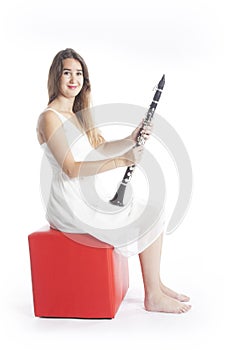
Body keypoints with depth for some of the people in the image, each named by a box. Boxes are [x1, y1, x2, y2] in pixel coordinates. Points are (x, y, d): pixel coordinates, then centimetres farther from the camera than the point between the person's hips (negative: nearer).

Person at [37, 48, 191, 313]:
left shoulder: (78, 114, 15)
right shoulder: (50, 118, -15)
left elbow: (100, 148, 11)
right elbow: (71, 169, -23)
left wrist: (130, 140, -8)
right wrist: (122, 161, -28)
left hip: (87, 197, 9)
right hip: (70, 206, -9)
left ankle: (156, 286, 17)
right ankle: (153, 297, 6)